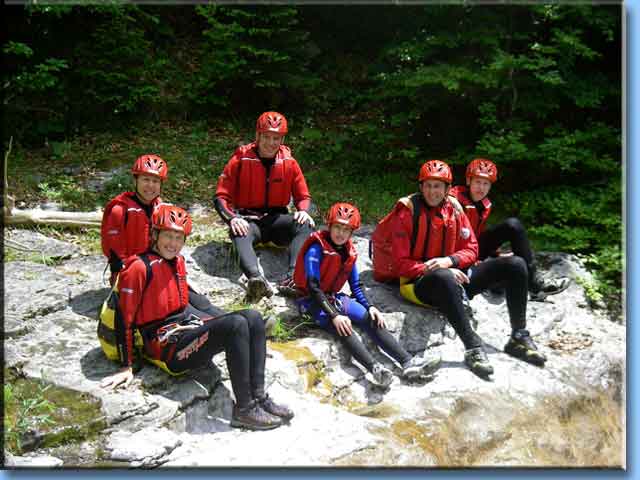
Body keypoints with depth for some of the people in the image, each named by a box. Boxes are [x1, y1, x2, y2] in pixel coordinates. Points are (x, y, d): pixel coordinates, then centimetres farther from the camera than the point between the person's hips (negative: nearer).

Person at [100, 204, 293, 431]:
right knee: (236, 325, -28)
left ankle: (258, 397, -16)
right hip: (167, 346, -8)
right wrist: (127, 367, -8)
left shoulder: (178, 261, 13)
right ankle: (244, 409, -27)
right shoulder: (139, 268, -10)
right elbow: (126, 318, -9)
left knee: (253, 318, -11)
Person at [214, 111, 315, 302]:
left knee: (305, 225, -28)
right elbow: (221, 196, -4)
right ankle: (255, 278, -62)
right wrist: (232, 218, -23)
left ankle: (292, 276, -46)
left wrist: (303, 211, -13)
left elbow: (303, 196, 11)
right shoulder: (241, 159, -3)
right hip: (248, 220, -2)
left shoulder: (289, 162, 4)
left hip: (276, 220, 2)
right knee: (240, 233, -37)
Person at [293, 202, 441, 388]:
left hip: (334, 297, 7)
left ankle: (408, 361, -22)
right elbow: (313, 287, -22)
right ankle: (374, 368, -52)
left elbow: (356, 285, 12)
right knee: (343, 327, -34)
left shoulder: (349, 252, 7)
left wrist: (369, 306, -5)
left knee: (373, 320, -13)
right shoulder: (316, 250, -15)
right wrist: (334, 315, -30)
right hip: (315, 301, -7)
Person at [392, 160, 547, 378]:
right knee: (444, 277, -44)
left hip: (455, 275, 6)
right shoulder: (407, 214, -8)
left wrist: (450, 261, -14)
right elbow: (402, 263, -10)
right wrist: (434, 269, -24)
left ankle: (519, 338, -5)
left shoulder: (455, 210, 6)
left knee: (515, 265, -7)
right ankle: (473, 346, -38)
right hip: (419, 282, -6)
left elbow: (471, 249, 7)